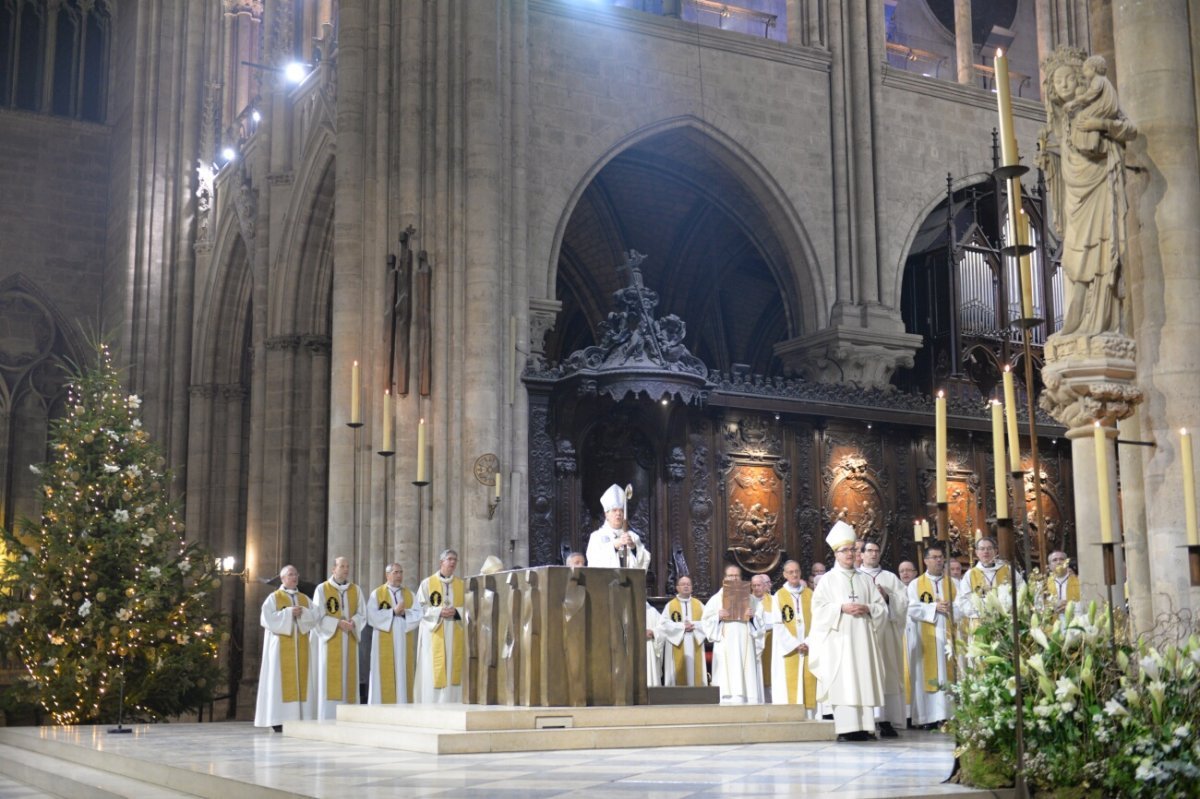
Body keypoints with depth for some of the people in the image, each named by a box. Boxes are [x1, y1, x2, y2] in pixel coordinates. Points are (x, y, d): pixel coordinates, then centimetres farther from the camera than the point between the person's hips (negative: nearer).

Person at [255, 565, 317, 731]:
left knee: (300, 679, -1)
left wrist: (303, 613, -13)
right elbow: (267, 619, -11)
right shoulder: (273, 598, 3)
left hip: (300, 647, 4)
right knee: (281, 680, -8)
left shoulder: (305, 599, 15)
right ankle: (279, 720, -9)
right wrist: (288, 613, -16)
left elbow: (314, 619, 5)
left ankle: (299, 718, 0)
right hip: (281, 647, -4)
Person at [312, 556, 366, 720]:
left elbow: (362, 614, 8)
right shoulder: (322, 589, 0)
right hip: (330, 640, -3)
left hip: (349, 641, 4)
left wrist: (353, 622, -14)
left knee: (348, 676, 0)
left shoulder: (356, 590, 11)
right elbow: (318, 616, -4)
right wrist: (338, 623, -16)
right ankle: (328, 718, -9)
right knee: (330, 678, -8)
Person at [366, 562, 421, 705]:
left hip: (404, 643, 3)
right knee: (385, 677, -6)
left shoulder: (409, 594, 14)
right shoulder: (377, 594, 4)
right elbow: (372, 617, -9)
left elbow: (418, 615, 3)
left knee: (403, 674, 0)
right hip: (385, 644, -3)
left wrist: (404, 613, -15)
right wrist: (393, 612, -14)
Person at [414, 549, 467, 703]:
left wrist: (456, 611, -12)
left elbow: (467, 607, 8)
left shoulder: (461, 584, 12)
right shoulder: (427, 583, 3)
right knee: (433, 670, -7)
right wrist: (439, 611, -16)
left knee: (453, 668, 1)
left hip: (455, 635, 3)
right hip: (434, 634, -3)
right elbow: (420, 608, -2)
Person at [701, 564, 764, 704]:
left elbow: (761, 620, 11)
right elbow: (706, 621, 5)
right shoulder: (716, 598, 10)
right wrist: (718, 617, -12)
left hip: (745, 646, 1)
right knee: (727, 681, -9)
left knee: (747, 680, -5)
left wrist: (753, 617, -8)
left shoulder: (751, 598, 13)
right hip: (725, 648, -1)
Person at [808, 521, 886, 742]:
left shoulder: (865, 580, 15)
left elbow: (882, 607, 12)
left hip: (862, 638, 3)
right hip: (839, 638, -3)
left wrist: (867, 608, -8)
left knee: (864, 680, -1)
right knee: (842, 682, -9)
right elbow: (818, 608, -3)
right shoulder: (828, 580, 6)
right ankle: (845, 728, -11)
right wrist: (841, 608, -15)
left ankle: (865, 727, 1)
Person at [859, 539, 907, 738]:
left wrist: (887, 597, -9)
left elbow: (903, 600, 7)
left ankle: (886, 721, -6)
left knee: (886, 674, -4)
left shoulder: (890, 578, 19)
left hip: (885, 631, 2)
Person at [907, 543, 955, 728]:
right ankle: (929, 717, -5)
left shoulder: (953, 583, 15)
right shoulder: (916, 584, 10)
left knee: (949, 674, -4)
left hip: (948, 635, 1)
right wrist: (934, 607, -12)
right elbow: (913, 610, -2)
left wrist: (951, 608, -14)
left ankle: (951, 715, -3)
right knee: (928, 676, -5)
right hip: (926, 638, -1)